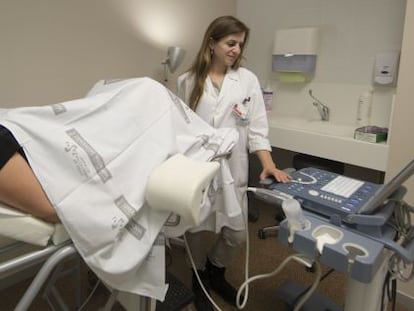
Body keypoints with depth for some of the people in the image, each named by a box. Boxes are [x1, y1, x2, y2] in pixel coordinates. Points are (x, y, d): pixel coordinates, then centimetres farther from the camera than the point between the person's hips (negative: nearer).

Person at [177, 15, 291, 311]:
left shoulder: (248, 79, 0)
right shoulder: (187, 81, 0)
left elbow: (257, 127, -3)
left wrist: (268, 164, -15)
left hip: (232, 170, 1)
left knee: (237, 234, 7)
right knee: (195, 230, 11)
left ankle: (216, 271, 41)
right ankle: (200, 277, 42)